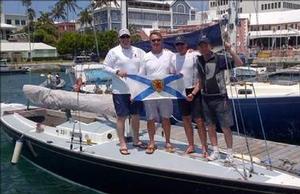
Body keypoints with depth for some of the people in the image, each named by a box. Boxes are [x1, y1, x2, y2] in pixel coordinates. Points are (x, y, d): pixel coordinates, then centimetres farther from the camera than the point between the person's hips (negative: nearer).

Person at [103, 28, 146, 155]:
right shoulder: (113, 52, -2)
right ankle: (122, 144, 9)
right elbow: (106, 67, -3)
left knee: (136, 115, 14)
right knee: (121, 116, 0)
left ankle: (136, 140, 29)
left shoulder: (137, 51, 11)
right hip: (120, 91, -5)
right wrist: (117, 72, -19)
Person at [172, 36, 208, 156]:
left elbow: (200, 77, -11)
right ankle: (191, 145, 25)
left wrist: (193, 93, -17)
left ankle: (204, 148, 4)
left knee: (199, 120, -5)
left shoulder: (194, 55, -10)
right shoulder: (174, 58, 7)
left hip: (194, 91, -5)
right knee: (186, 119, 13)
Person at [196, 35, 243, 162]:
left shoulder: (220, 59, -9)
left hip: (220, 98, -5)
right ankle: (215, 152, 22)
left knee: (225, 127, 0)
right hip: (206, 98, 5)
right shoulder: (199, 61, 6)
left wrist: (230, 50, -24)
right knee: (210, 126, 11)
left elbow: (239, 64, -16)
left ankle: (230, 153, 12)